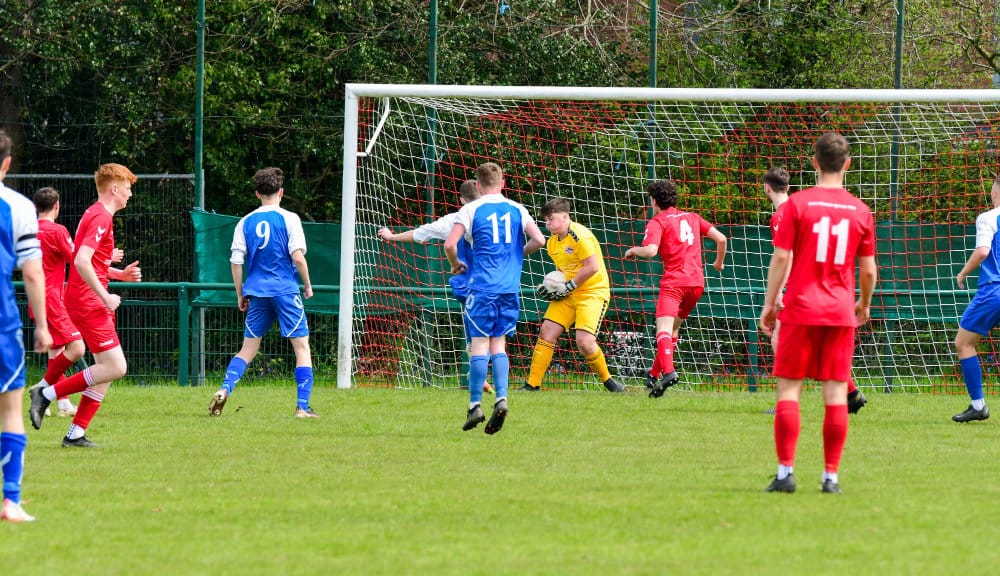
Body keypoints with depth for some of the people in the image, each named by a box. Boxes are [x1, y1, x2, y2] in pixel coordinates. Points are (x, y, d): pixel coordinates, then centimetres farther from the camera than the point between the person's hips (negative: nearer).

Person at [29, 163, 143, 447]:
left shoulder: (95, 215, 18)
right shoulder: (101, 218, -13)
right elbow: (82, 261, -25)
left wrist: (120, 274, 17)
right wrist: (105, 297, -20)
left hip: (89, 303, 10)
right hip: (88, 303, -10)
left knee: (108, 369, 8)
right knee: (115, 367, -12)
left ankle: (76, 434, 6)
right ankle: (48, 393, -8)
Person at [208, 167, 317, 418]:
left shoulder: (245, 222, 7)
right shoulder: (289, 219, -4)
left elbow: (236, 261, 5)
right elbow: (297, 256, -10)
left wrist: (241, 295, 15)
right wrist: (307, 285, 4)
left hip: (256, 293, 4)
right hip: (286, 291, -4)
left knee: (248, 349, 12)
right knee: (302, 346, 3)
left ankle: (225, 389, -8)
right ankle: (302, 406, -5)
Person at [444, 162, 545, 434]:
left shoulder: (471, 210, -1)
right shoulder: (517, 210, 8)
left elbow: (450, 244, -10)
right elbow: (538, 240, 0)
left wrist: (456, 264, 10)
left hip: (482, 286, -3)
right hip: (510, 288, 3)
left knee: (480, 344, -2)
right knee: (498, 344, 9)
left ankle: (475, 406, -4)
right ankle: (501, 398, -8)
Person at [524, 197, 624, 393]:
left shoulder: (579, 236, -17)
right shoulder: (553, 242, 11)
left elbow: (592, 267, -22)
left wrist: (569, 286, -16)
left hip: (593, 292, -8)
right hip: (568, 295, 8)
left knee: (584, 342, -19)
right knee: (546, 332, -2)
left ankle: (608, 380, 3)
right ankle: (533, 384, 3)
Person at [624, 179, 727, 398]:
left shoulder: (657, 222, 1)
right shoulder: (692, 218, 19)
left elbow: (650, 250, -15)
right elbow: (721, 239, 15)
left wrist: (633, 250, 5)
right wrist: (719, 263, 31)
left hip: (673, 282, -6)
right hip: (697, 282, 6)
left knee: (664, 328, -18)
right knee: (673, 329, 21)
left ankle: (668, 372, -40)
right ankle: (654, 374, 27)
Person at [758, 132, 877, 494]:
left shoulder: (798, 204, -4)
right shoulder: (860, 211, 4)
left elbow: (781, 258, -6)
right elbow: (868, 270, 8)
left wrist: (769, 304, 2)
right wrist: (864, 304, 25)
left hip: (801, 309, -2)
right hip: (841, 312, 2)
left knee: (789, 388, 1)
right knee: (836, 393, 3)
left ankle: (786, 471, -6)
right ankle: (831, 475, 2)